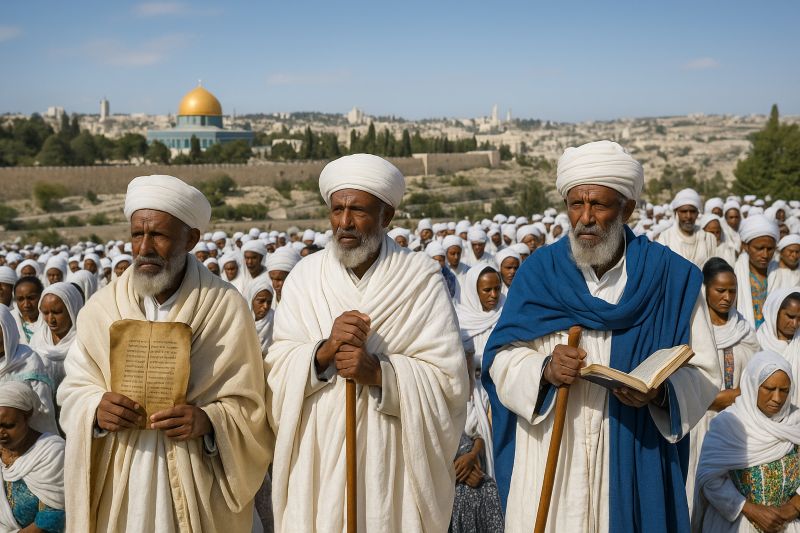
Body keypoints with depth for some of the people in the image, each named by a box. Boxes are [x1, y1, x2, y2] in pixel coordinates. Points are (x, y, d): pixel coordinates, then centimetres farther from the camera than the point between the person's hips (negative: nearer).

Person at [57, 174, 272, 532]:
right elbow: (74, 389, 4)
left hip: (198, 481, -2)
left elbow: (248, 405, -6)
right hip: (119, 481, 3)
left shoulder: (227, 308, -9)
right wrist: (96, 409, -16)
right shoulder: (101, 308, -1)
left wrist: (208, 420, -25)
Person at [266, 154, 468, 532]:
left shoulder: (422, 279, -6)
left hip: (392, 460, -2)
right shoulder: (305, 276, 2)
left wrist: (379, 372, -22)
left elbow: (449, 380, -9)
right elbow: (277, 370, -2)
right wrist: (324, 351, -19)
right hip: (316, 458, 2)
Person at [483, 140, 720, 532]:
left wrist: (660, 391, -22)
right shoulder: (539, 270, -1)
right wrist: (545, 370, -21)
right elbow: (501, 359, -1)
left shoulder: (670, 276, -3)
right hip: (548, 457, 1)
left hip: (635, 458, 0)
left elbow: (703, 372, -2)